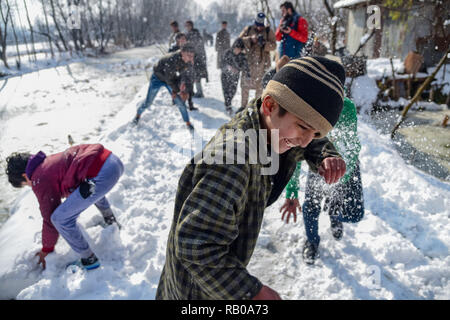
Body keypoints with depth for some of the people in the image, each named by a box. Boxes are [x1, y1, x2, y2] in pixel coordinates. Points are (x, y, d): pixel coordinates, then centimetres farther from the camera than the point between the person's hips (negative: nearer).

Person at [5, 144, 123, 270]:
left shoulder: (40, 180, 4)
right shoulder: (51, 161, 30)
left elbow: (49, 218, 11)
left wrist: (47, 249, 28)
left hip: (101, 175, -9)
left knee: (60, 219, 4)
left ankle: (89, 260, 15)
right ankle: (110, 221, 52)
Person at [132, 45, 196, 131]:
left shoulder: (188, 62, -19)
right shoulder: (172, 59, -39)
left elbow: (179, 74, -6)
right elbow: (168, 78, -28)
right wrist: (177, 90, -21)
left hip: (171, 78, 5)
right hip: (158, 77, -4)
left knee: (180, 101, -4)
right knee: (148, 101, 4)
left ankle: (188, 123, 11)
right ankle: (138, 115, 33)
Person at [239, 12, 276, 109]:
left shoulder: (268, 31, 4)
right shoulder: (248, 29, 8)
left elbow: (273, 45, -4)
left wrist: (264, 44, -23)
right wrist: (250, 39, -17)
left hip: (262, 62, -2)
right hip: (248, 60, 2)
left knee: (259, 84, -1)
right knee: (245, 83, 4)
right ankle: (243, 106, 16)